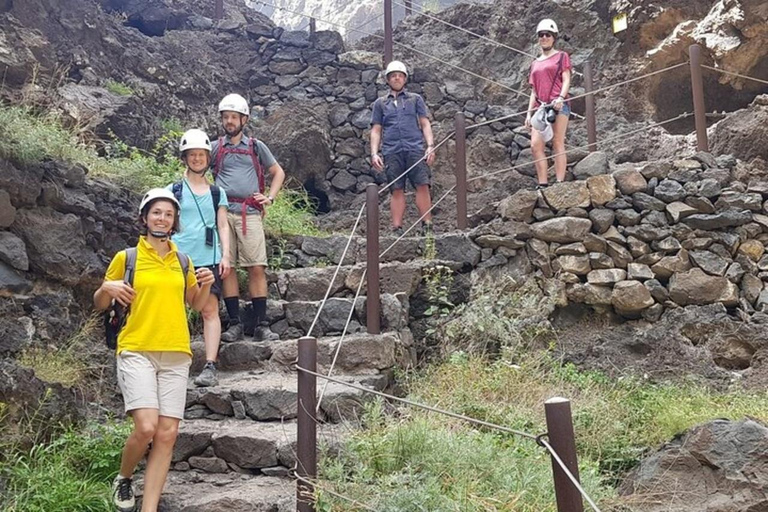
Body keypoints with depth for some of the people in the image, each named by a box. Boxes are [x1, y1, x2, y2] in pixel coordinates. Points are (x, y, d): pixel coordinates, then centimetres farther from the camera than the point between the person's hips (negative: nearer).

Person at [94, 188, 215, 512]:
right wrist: (107, 288, -11)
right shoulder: (126, 257, 4)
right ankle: (124, 479, 13)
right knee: (146, 426, -18)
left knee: (167, 433, -4)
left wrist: (206, 285, 2)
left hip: (176, 355, 3)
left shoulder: (183, 261, 13)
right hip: (136, 351, -3)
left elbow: (196, 304, 22)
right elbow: (100, 304, 11)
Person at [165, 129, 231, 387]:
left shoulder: (217, 193, 15)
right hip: (179, 257, -1)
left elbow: (222, 225, 13)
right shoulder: (173, 190, 10)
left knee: (210, 309, -7)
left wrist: (225, 255, 3)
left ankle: (210, 366, -9)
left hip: (209, 258, 1)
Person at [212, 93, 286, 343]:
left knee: (257, 267, -6)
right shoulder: (215, 148, 14)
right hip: (222, 212, 1)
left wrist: (270, 198, 7)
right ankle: (234, 323, 4)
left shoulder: (256, 146, 15)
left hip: (250, 213, 0)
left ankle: (262, 325, -3)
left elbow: (278, 172, 21)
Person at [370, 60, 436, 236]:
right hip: (392, 151, 1)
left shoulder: (415, 99, 19)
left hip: (415, 148, 0)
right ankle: (397, 229, -3)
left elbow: (425, 124, 12)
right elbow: (376, 130, 15)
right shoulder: (380, 103, 20)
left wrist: (430, 146, -2)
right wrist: (374, 153, 2)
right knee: (397, 190, -3)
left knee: (422, 186, -12)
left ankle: (427, 226, -11)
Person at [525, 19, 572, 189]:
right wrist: (529, 113, 14)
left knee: (557, 143, -10)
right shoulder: (535, 64, 24)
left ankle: (560, 183, -14)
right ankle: (542, 185, -9)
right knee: (535, 145, -9)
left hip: (559, 105, -5)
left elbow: (566, 80, 0)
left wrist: (561, 98, -18)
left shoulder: (561, 56, 11)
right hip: (541, 107, 5)